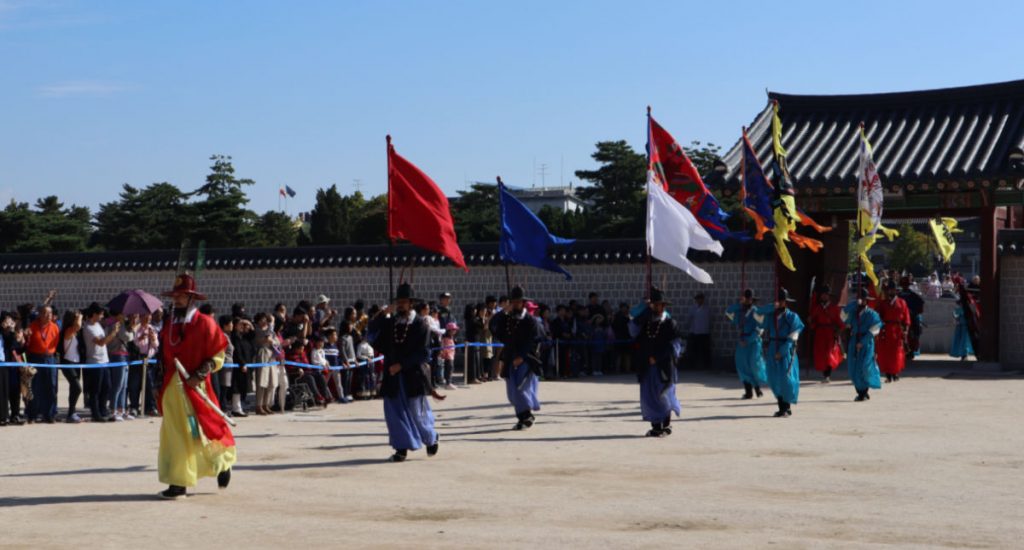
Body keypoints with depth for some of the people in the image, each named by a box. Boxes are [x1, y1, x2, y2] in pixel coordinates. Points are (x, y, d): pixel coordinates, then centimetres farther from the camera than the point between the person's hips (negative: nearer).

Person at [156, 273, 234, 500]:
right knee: (174, 435, 5)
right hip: (172, 389, 6)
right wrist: (160, 384, 13)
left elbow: (217, 357, -7)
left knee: (199, 433, -6)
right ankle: (177, 484, 11)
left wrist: (199, 375, -19)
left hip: (194, 388, -6)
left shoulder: (204, 323, -6)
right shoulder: (169, 324, 12)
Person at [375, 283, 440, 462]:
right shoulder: (388, 323, 9)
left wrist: (401, 364, -16)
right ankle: (402, 448, 7)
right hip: (392, 375, 4)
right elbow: (379, 346, 11)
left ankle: (432, 439, 28)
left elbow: (423, 353, -10)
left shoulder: (421, 324, -4)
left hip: (413, 375, -4)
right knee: (395, 412, 0)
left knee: (417, 412, 4)